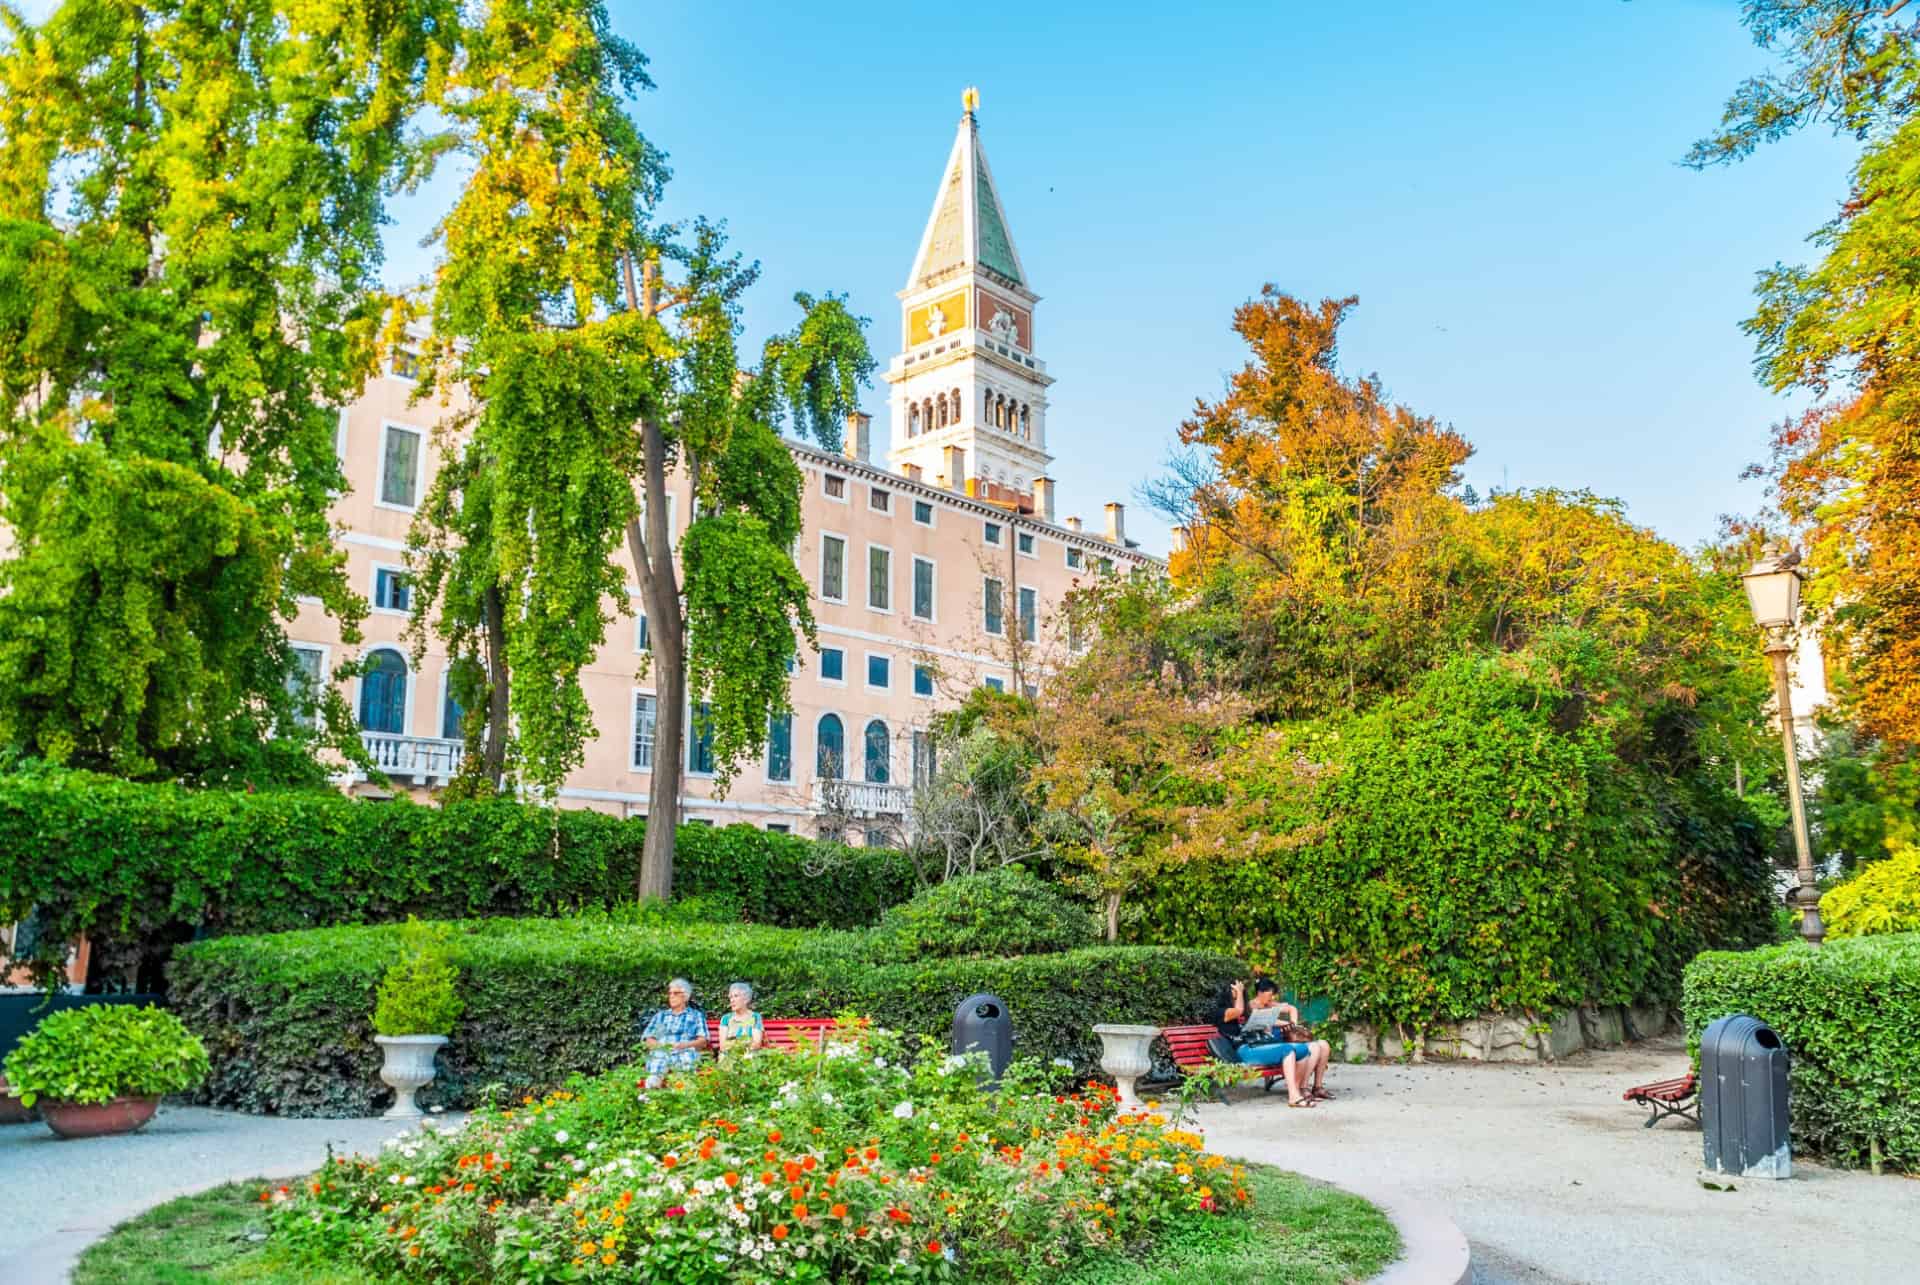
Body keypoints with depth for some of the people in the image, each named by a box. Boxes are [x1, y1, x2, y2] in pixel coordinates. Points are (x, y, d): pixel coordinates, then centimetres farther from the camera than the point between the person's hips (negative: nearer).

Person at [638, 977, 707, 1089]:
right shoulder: (660, 1016, 31)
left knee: (686, 1059, -39)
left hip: (685, 1054, -2)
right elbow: (647, 1039, 19)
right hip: (661, 1053, 2)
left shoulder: (696, 1015, 24)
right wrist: (659, 1044, -4)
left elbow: (703, 1041, 10)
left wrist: (685, 1045, -9)